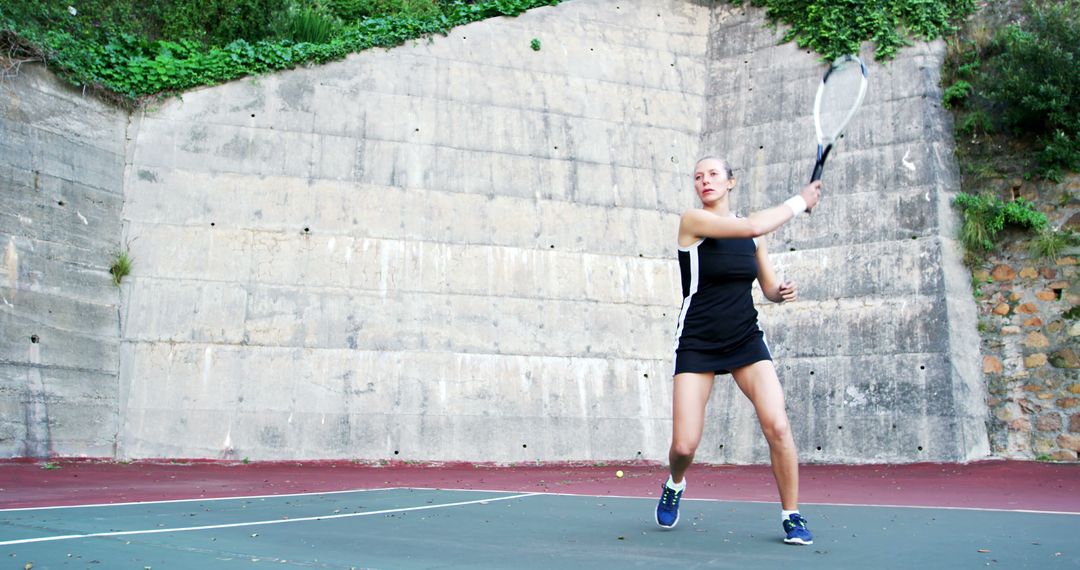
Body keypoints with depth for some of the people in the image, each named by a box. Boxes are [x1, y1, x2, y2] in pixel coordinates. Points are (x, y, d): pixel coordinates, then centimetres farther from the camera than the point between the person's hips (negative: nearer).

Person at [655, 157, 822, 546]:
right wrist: (800, 201, -10)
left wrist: (782, 291, -7)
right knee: (684, 446, -7)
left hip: (746, 339, 4)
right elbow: (753, 227, -23)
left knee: (777, 426, -15)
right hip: (696, 343, -3)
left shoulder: (751, 232, 8)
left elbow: (769, 287, 17)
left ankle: (791, 516, 4)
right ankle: (675, 485, 30)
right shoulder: (692, 220, -9)